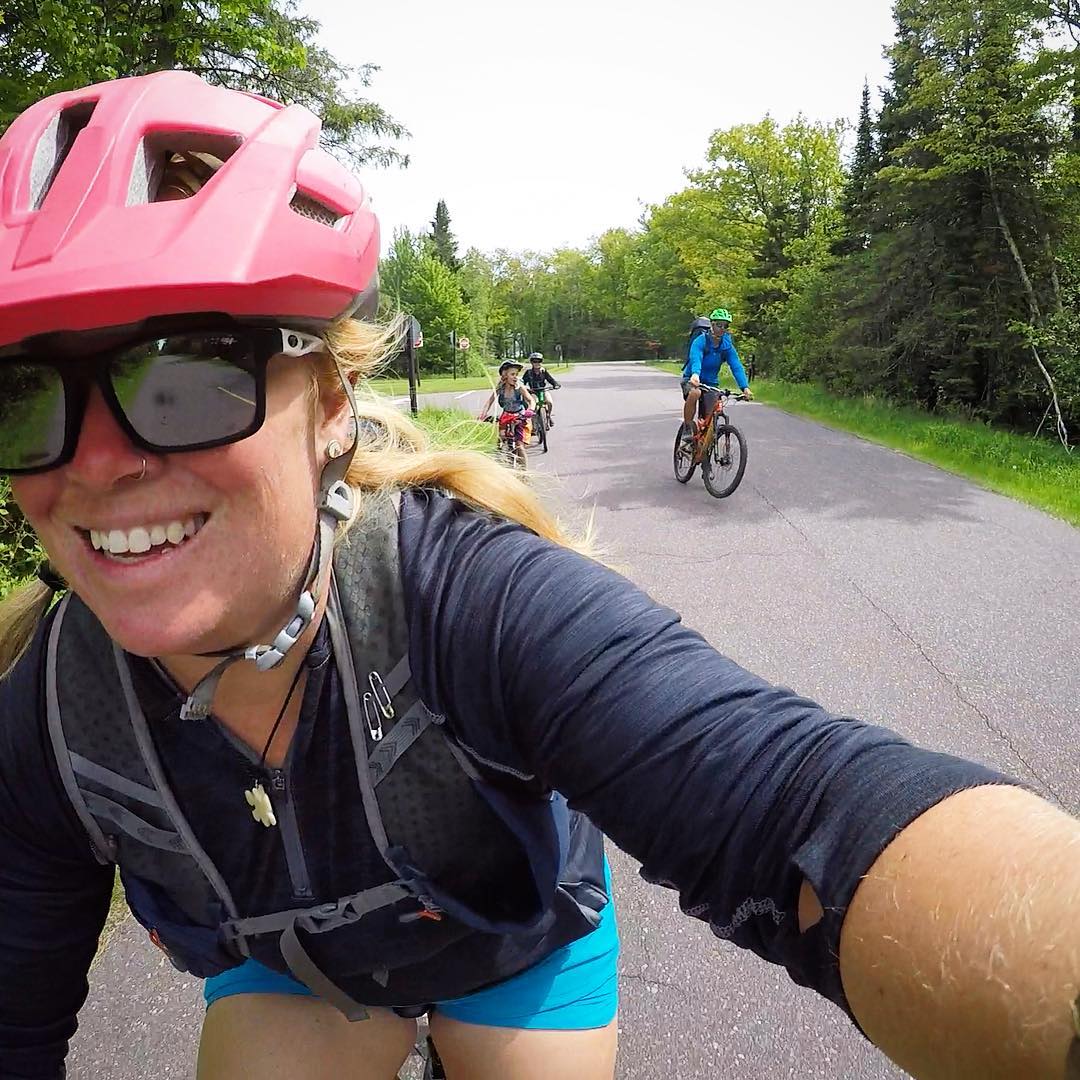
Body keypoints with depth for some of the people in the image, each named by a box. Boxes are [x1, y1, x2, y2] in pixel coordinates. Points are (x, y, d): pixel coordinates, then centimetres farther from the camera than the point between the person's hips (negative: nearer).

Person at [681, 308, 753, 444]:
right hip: (692, 380, -4)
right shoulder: (700, 341, -18)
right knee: (695, 393, -38)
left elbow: (736, 366, -17)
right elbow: (695, 359, -37)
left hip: (711, 383, 4)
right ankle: (687, 427, -20)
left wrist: (745, 387, -33)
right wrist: (695, 374, -59)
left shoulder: (727, 345, -6)